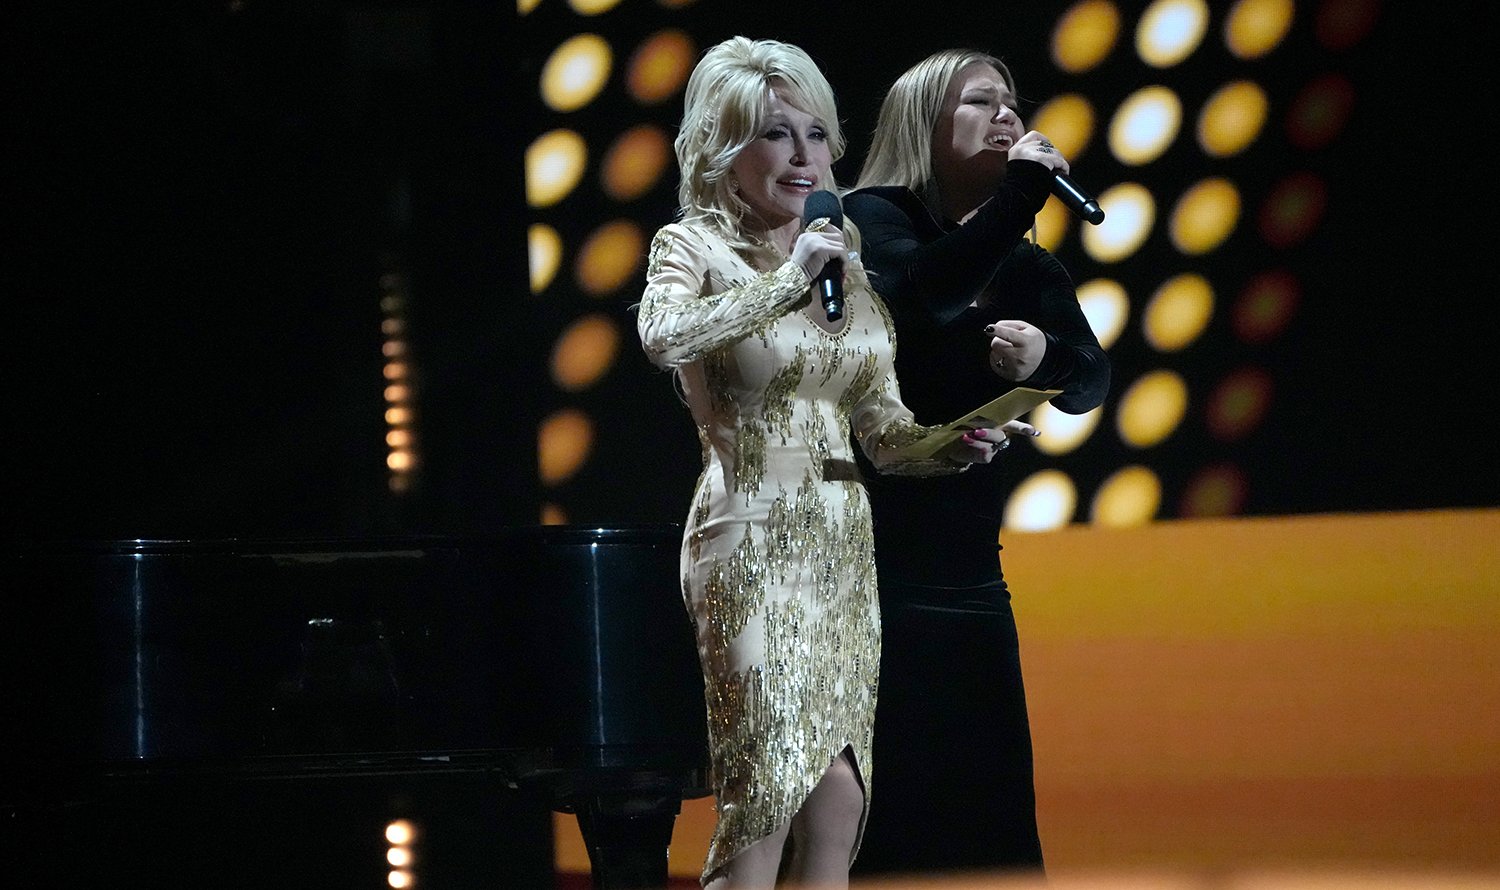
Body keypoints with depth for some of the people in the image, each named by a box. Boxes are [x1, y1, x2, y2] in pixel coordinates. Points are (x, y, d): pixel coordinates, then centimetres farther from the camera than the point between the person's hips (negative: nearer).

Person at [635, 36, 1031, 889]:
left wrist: (954, 444, -6)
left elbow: (882, 430, 14)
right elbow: (664, 336, -27)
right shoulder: (694, 247, -2)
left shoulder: (846, 258, 14)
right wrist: (789, 278, -21)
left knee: (839, 797, 2)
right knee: (766, 787, -13)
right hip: (754, 538, -6)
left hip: (844, 540, 6)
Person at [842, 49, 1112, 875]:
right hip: (866, 567, -6)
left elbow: (1089, 382, 0)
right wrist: (1020, 191, -20)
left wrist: (1042, 354, -21)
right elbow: (918, 294, -25)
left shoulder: (1025, 265, 11)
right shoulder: (874, 217, -4)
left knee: (987, 816, 4)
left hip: (965, 574, 6)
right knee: (885, 813, -8)